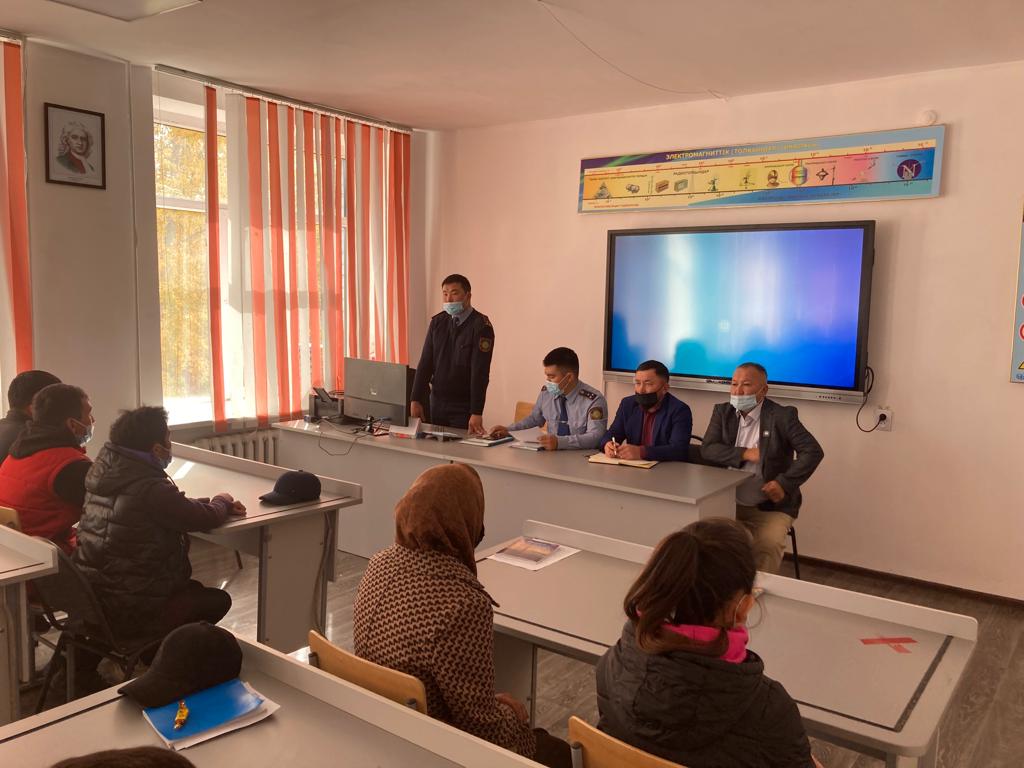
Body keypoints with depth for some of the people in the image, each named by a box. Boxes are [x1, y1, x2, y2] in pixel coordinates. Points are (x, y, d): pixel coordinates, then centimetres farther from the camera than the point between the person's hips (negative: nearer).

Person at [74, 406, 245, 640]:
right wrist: (222, 502, 6)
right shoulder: (150, 489, -27)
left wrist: (216, 504, 6)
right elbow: (205, 518, -17)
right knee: (219, 600, 11)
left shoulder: (104, 468, 1)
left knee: (193, 589, 27)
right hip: (129, 613, -9)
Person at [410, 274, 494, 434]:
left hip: (464, 406, -5)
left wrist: (477, 413, -22)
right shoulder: (438, 322, 4)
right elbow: (425, 363, 5)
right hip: (437, 401, 5)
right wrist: (416, 400, -2)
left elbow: (480, 373, -18)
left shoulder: (481, 326, -12)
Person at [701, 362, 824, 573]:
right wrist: (745, 454, -16)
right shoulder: (722, 412, 6)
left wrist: (784, 483, -21)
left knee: (769, 544, -28)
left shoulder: (782, 416, -6)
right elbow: (707, 449, -4)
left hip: (770, 506, -3)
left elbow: (813, 451, -12)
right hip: (727, 503, 3)